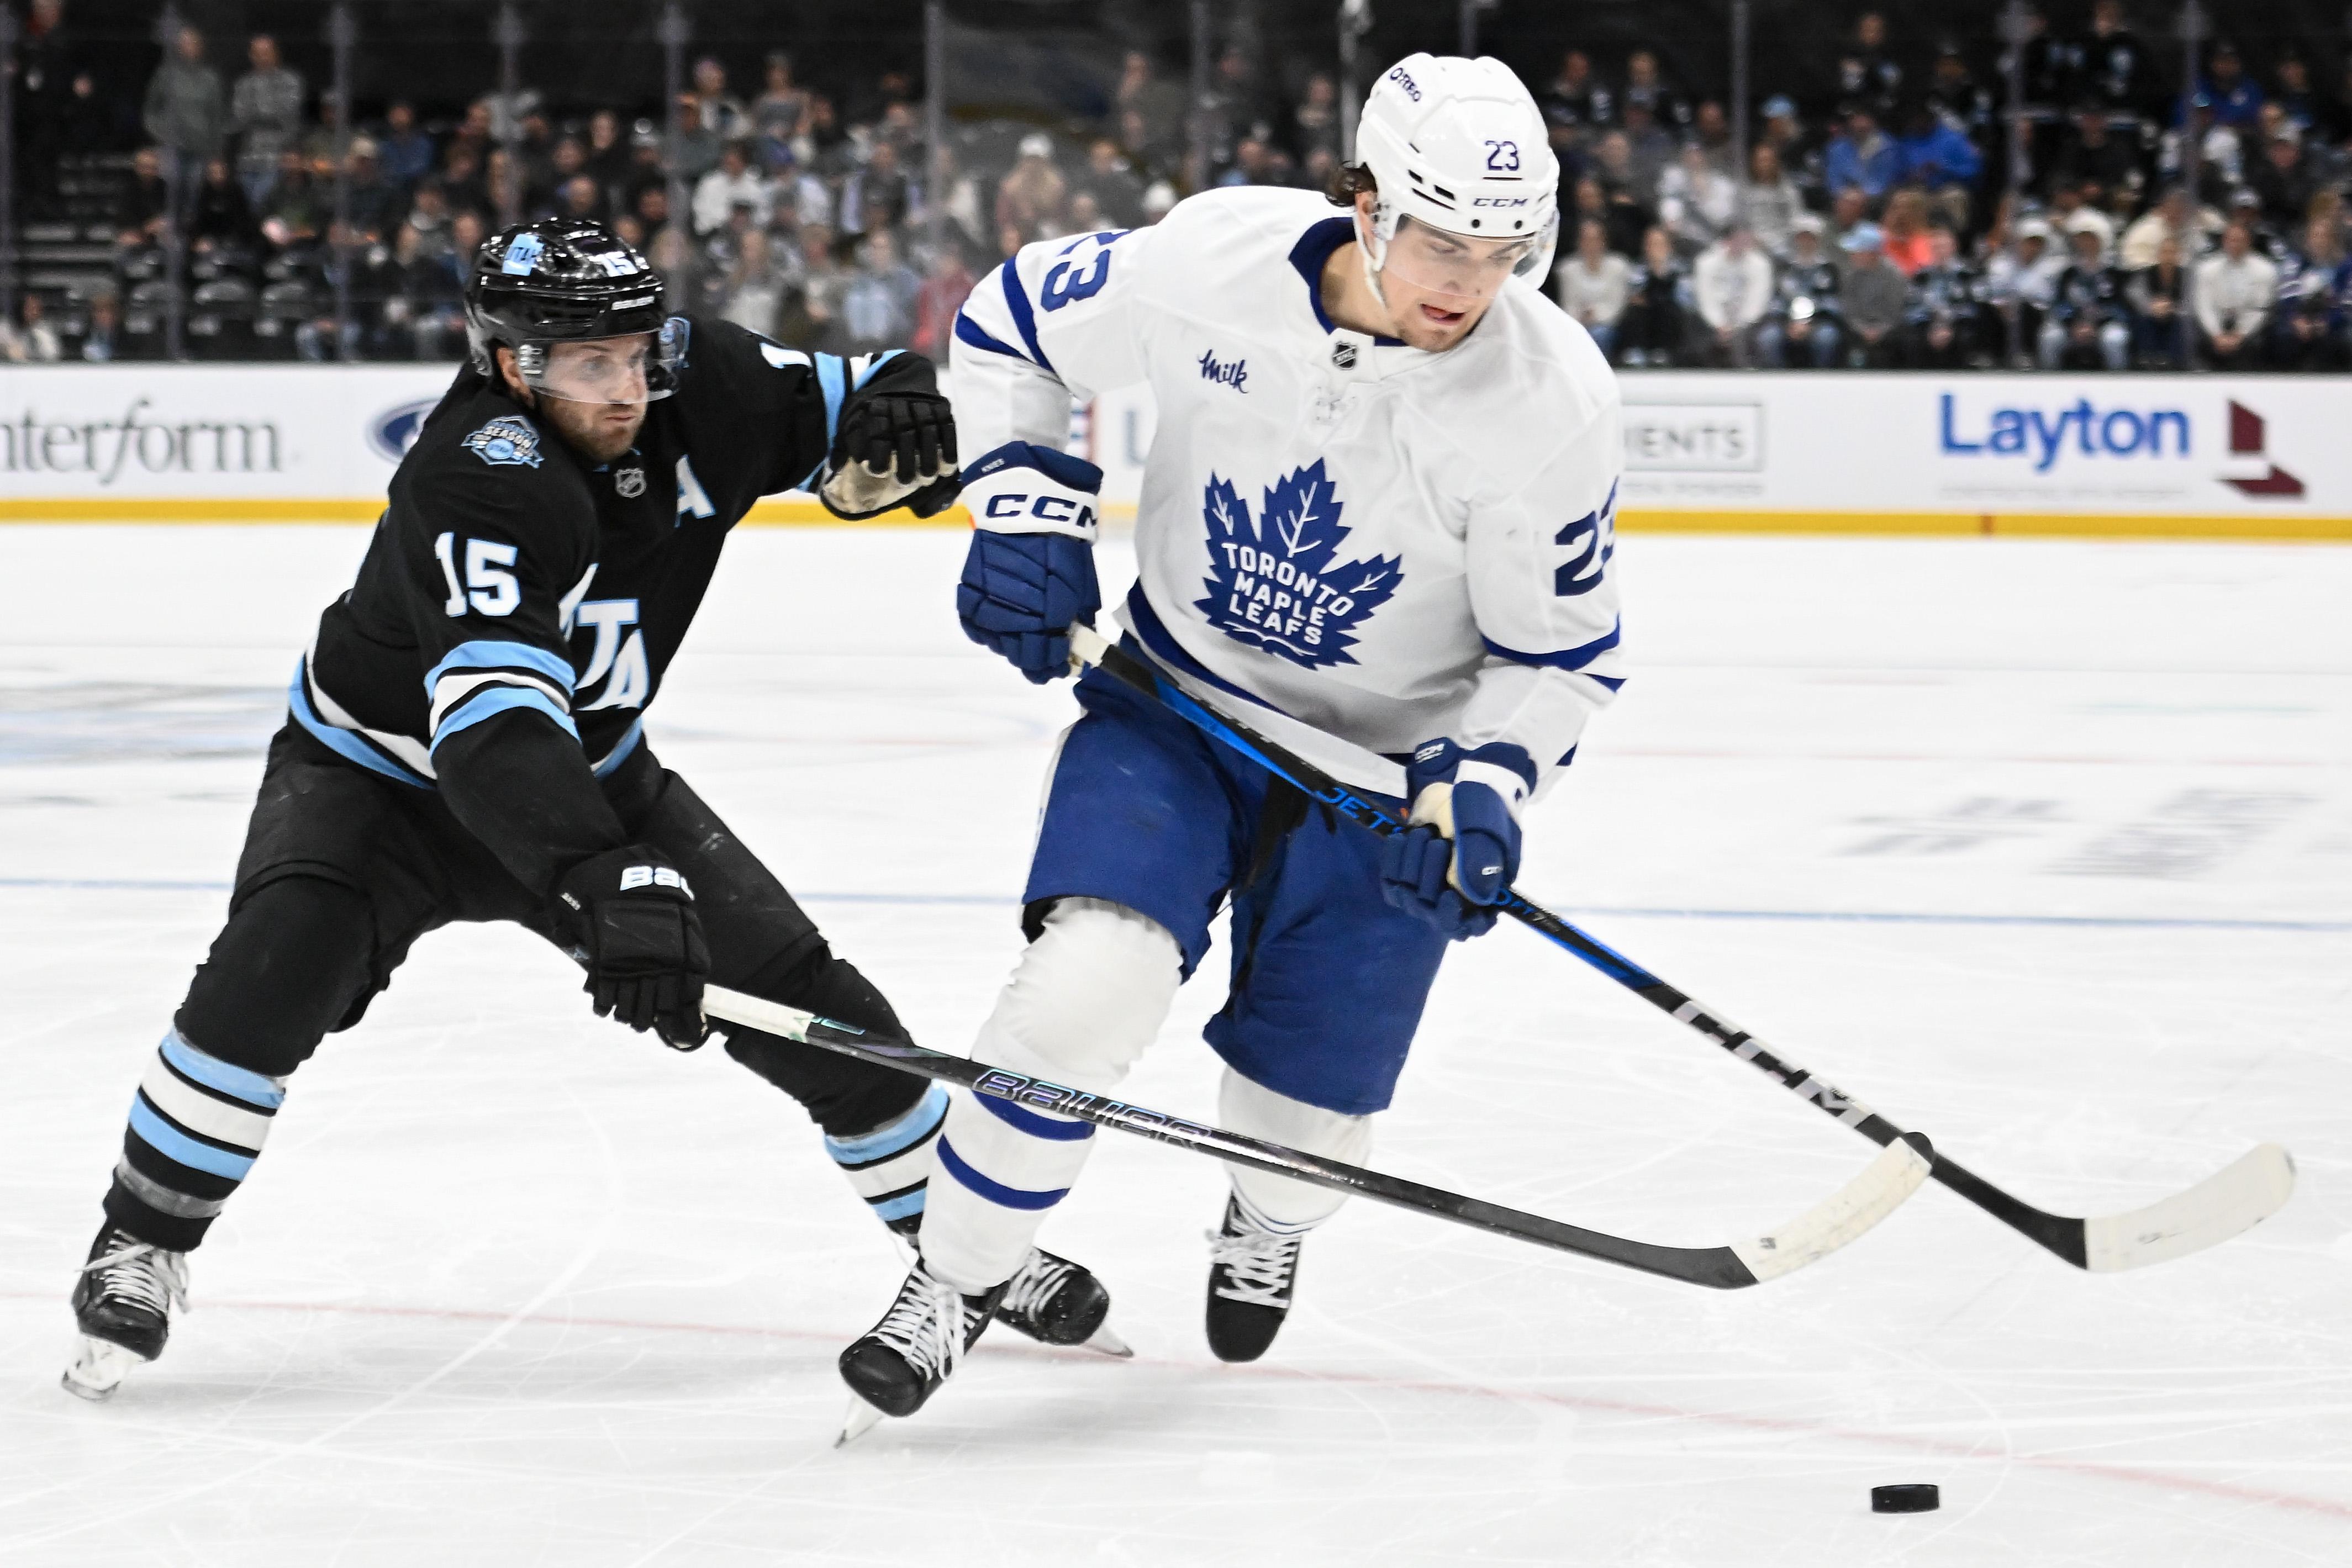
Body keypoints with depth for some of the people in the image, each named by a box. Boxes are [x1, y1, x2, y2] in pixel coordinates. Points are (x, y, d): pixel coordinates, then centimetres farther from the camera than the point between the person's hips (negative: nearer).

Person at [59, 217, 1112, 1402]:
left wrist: (897, 425, -28)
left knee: (808, 1000, -2)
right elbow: (491, 716, -49)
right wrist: (606, 886, -62)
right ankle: (143, 1243, -10)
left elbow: (852, 406, -2)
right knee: (278, 972, -31)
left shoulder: (698, 389, -18)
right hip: (382, 769, -5)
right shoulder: (484, 479, -37)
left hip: (587, 774, 5)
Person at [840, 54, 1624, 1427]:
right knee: (1090, 982, -22)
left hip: (1383, 764, 0)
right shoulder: (1215, 260, -21)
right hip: (1176, 700, 0)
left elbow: (1561, 651, -10)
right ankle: (958, 1281, -1)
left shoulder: (1554, 400, -23)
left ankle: (1267, 1230, 45)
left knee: (1308, 1100, 5)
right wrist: (1026, 507, -10)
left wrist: (1483, 786, -24)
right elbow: (1016, 324, -1)